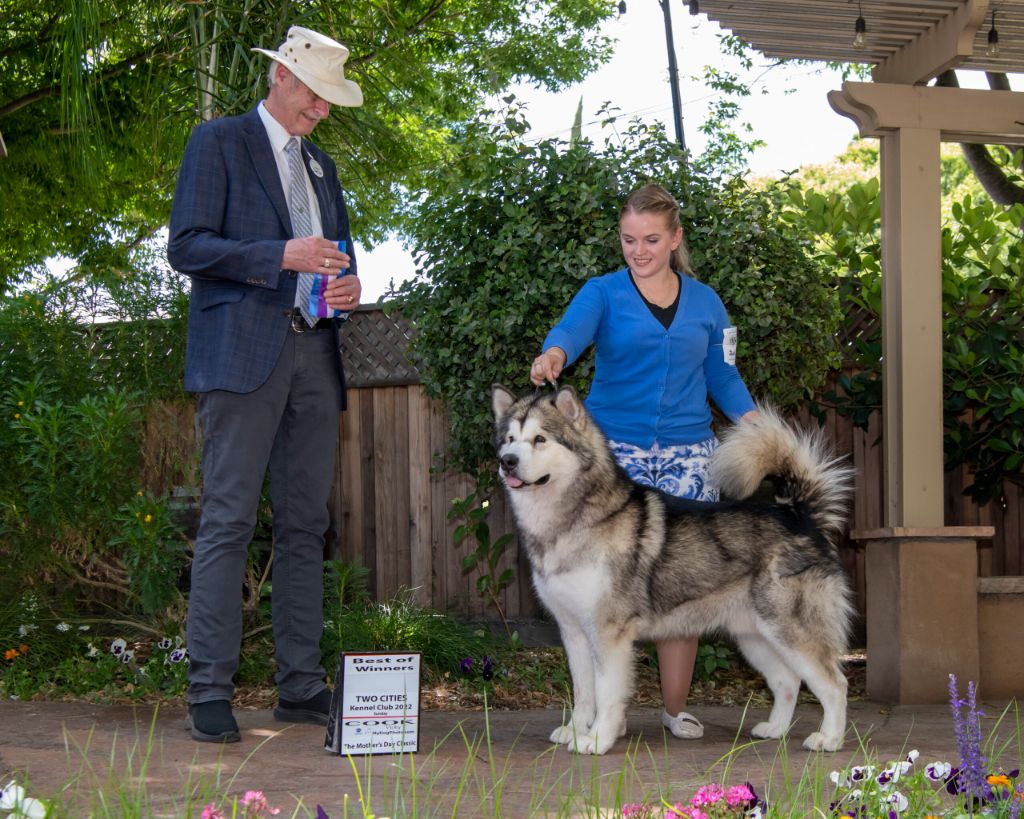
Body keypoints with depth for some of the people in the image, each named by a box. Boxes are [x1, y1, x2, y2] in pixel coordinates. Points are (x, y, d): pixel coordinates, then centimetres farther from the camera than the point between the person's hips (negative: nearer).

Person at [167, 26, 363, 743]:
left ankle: (302, 686, 7)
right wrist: (283, 255, -16)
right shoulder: (219, 143, 4)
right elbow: (187, 246, -6)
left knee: (306, 523, 4)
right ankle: (210, 691, -10)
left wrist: (348, 287, 6)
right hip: (243, 355, -7)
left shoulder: (321, 165, 24)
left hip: (314, 356, 7)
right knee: (228, 520, -10)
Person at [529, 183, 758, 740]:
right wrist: (551, 355, -41)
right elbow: (573, 329, -18)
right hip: (614, 451, -2)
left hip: (687, 454, 2)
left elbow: (723, 378, 17)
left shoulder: (704, 302, 12)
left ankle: (676, 707, 7)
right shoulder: (603, 293, 3)